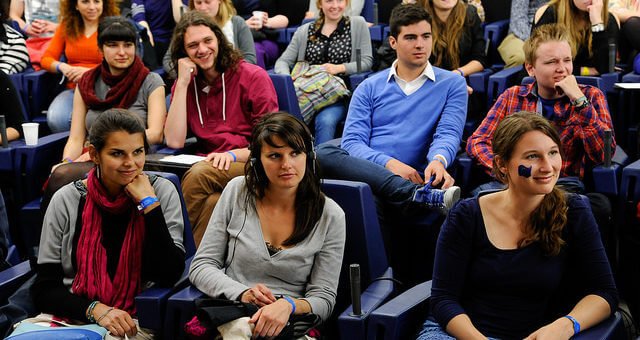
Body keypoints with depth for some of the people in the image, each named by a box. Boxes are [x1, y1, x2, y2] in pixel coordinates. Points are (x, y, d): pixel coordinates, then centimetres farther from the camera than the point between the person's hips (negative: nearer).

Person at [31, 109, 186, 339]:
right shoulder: (66, 200, 2)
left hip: (137, 321, -1)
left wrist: (149, 203, -10)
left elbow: (169, 276, -9)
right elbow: (44, 289, 1)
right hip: (75, 318, 2)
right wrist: (96, 310, -15)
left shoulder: (162, 192, 2)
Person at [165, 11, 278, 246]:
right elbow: (174, 141, -2)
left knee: (198, 175, -32)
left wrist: (234, 155, -20)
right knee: (212, 203, -34)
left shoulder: (253, 77, 0)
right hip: (208, 167, 3)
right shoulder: (186, 85, 13)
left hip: (252, 166, -2)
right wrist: (183, 83, -2)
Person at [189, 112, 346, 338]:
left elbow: (324, 297, 1)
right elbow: (201, 267, 6)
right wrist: (242, 294, -13)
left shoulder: (330, 216, 2)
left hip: (291, 322, 1)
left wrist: (288, 306, -22)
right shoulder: (237, 192, 5)